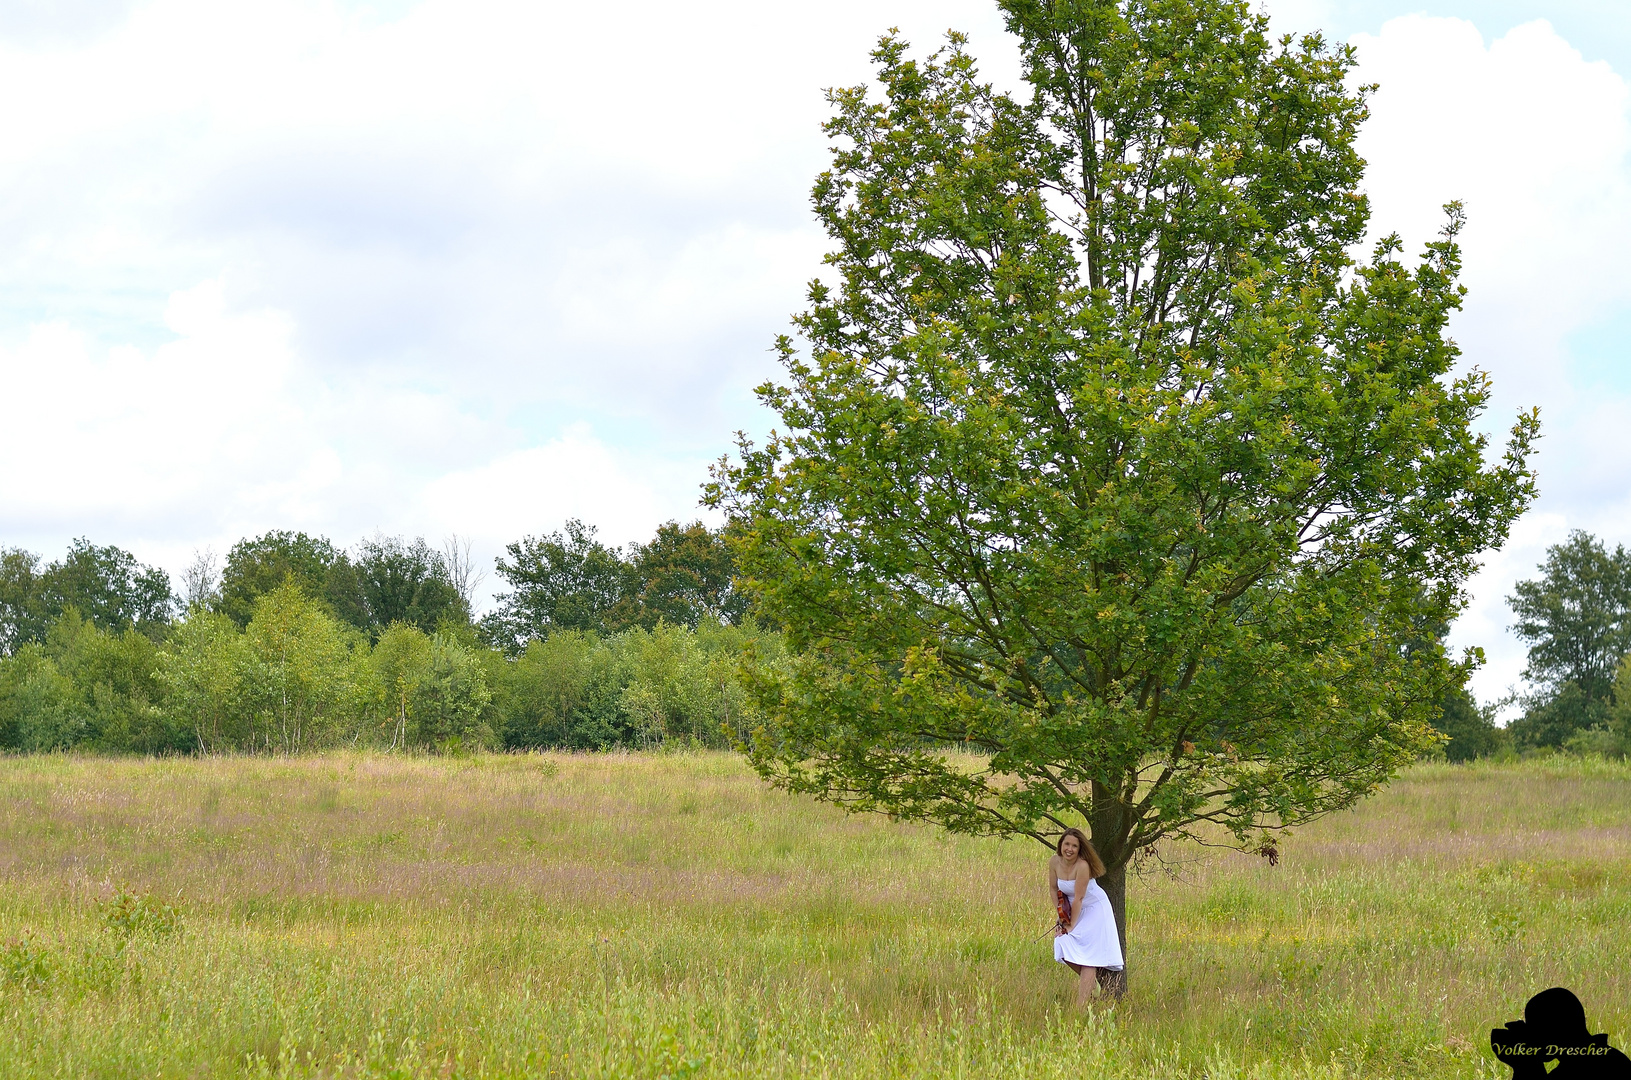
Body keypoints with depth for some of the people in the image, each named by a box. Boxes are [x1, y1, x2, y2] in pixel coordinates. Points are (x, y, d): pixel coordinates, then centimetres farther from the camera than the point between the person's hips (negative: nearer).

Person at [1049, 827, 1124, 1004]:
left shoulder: (1082, 866, -31)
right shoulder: (1054, 863, -13)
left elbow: (1078, 898, -26)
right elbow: (1053, 889, 1)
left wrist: (1072, 925, -20)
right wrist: (1061, 915, -5)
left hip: (1094, 909, -6)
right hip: (1072, 909, 6)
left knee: (1087, 956, -8)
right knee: (1063, 948, 0)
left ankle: (1081, 1005, -8)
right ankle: (1090, 979, 27)